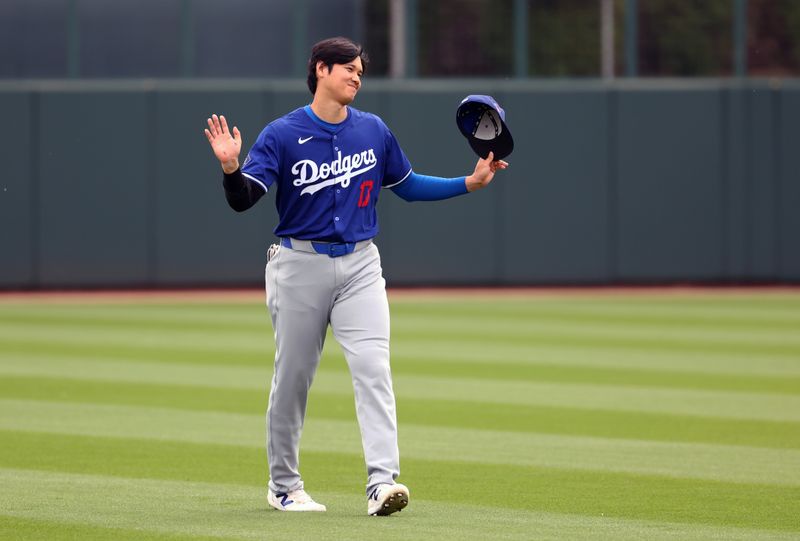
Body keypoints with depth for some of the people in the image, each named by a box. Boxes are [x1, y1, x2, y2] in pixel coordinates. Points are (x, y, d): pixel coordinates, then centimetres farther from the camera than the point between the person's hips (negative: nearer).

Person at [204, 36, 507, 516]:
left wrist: (470, 183, 10)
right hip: (300, 265, -2)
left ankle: (383, 482, -23)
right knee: (292, 377, 6)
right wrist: (230, 169, -34)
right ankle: (284, 486, 23)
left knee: (373, 367, -15)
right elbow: (244, 199, -13)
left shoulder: (374, 131, 7)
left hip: (359, 265, 2)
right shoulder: (283, 135, -6)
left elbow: (407, 185, 19)